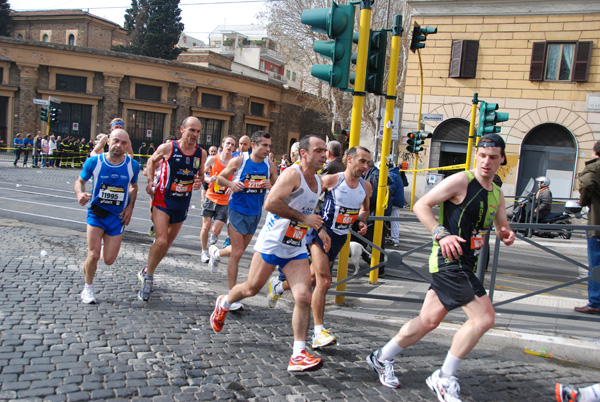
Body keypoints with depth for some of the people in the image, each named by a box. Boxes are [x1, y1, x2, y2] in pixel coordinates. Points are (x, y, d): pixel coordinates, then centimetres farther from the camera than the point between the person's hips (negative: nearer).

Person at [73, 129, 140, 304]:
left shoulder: (132, 165, -5)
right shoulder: (94, 162, -9)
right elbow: (80, 181, 3)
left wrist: (130, 206, -1)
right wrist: (80, 194, -19)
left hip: (118, 216, 2)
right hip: (96, 213, -1)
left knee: (109, 260, 2)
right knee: (93, 255, -10)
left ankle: (104, 247, 40)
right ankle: (88, 289, 15)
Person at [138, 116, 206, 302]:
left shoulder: (201, 153, -2)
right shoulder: (167, 148, -11)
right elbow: (152, 160, 8)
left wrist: (199, 182, -10)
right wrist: (150, 181, -3)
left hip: (183, 203, 5)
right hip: (163, 199, -4)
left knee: (168, 242, 15)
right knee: (161, 240, -17)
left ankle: (147, 271, 37)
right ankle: (148, 279, 4)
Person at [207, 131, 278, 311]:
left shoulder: (270, 166, 0)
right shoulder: (238, 161, -9)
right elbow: (220, 178, 1)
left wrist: (270, 186, -14)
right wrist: (231, 184, -19)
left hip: (255, 213, 5)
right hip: (238, 210, -5)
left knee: (240, 250, 19)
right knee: (237, 252, -6)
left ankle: (216, 252, 52)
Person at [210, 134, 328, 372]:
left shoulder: (318, 181, 11)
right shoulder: (293, 174, -16)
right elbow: (270, 203, -29)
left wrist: (319, 229, 16)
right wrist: (303, 217, -25)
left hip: (296, 249, 6)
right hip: (272, 243, -6)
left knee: (304, 297, -8)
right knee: (252, 288, 11)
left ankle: (298, 356, -3)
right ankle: (223, 303, 44)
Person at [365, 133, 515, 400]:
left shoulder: (497, 194, 15)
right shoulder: (461, 181, -11)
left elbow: (502, 227, 26)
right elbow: (421, 206, -13)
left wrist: (506, 235, 2)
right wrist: (441, 234, -24)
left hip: (464, 265, 9)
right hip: (449, 259, -9)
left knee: (428, 320, 13)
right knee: (484, 317, -14)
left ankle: (382, 358, 30)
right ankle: (444, 379, 1)